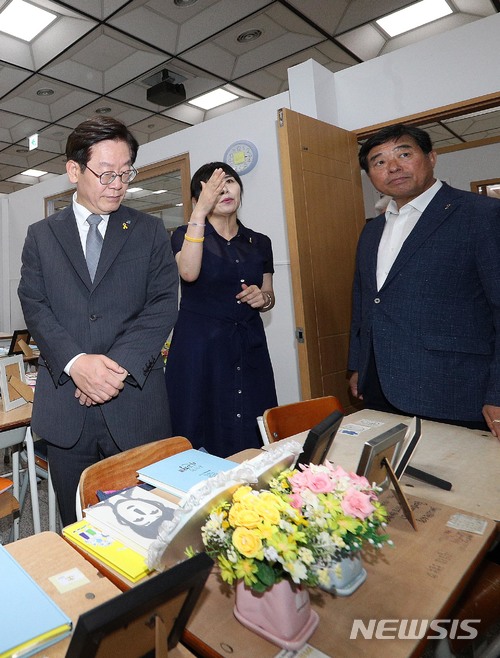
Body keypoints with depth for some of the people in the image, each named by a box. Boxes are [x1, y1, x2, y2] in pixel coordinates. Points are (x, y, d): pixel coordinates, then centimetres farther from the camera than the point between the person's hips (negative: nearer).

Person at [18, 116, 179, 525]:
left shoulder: (150, 232, 8)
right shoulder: (41, 235, 11)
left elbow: (163, 305, -2)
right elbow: (34, 306, 1)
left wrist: (120, 364, -15)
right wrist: (76, 362, -16)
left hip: (135, 403, -1)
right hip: (66, 406, 2)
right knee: (77, 529, 15)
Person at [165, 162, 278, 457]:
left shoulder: (260, 243, 12)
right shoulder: (186, 235, 2)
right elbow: (189, 272, -21)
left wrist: (263, 297, -3)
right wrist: (200, 212, -22)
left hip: (250, 350, 4)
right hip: (200, 348, -3)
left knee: (255, 443, 5)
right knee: (203, 442, 0)